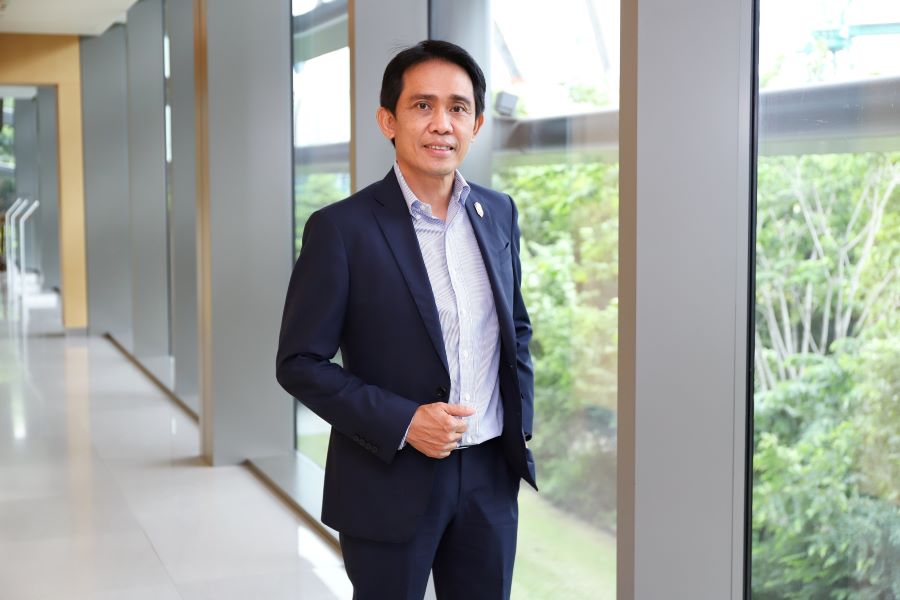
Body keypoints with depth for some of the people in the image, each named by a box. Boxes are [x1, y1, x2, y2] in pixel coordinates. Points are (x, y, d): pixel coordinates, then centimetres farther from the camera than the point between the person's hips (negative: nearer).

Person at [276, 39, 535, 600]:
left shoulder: (498, 212, 5)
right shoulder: (341, 228, -12)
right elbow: (300, 363, -10)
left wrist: (522, 420, 6)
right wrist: (402, 422, -18)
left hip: (491, 474, 5)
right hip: (391, 482, -4)